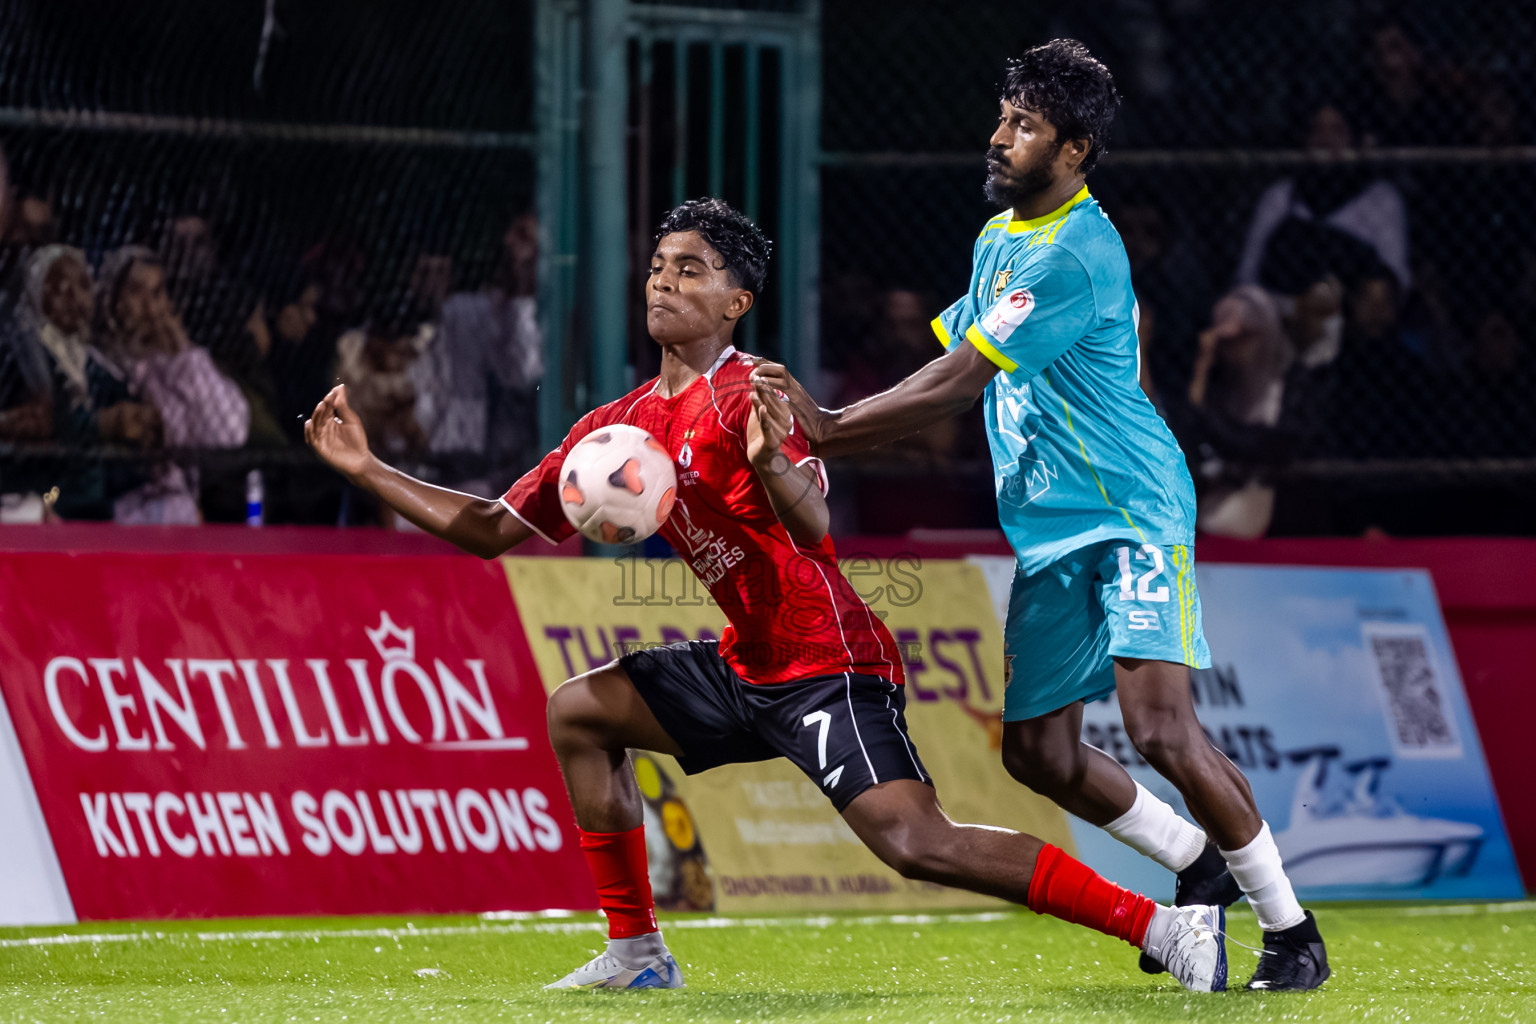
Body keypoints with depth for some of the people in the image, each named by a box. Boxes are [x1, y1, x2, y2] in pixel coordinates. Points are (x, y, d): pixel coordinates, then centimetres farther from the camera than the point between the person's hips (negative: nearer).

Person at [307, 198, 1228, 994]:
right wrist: (368, 469, 16)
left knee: (913, 841, -24)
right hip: (748, 668, 9)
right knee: (580, 712, 13)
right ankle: (637, 952, 18)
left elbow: (813, 527, -30)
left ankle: (1164, 924, -25)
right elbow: (493, 530, 18)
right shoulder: (621, 426, 11)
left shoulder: (746, 399, -14)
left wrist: (770, 462, -50)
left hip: (826, 662, -9)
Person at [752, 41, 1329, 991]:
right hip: (1049, 530, 9)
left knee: (1162, 729, -20)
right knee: (1037, 750, 4)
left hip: (1134, 514, -9)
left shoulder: (1077, 255, -18)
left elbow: (960, 382, -20)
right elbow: (955, 372, 21)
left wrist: (830, 429, -18)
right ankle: (1199, 865, 24)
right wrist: (829, 424, 9)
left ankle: (1292, 930, -7)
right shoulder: (999, 237, 14)